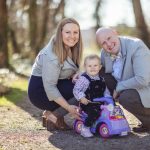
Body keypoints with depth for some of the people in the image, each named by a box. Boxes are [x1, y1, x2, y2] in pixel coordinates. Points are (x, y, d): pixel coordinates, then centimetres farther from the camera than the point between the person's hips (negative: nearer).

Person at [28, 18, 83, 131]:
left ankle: (50, 112, 3)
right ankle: (52, 116, -8)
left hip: (55, 85, 9)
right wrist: (68, 107, -29)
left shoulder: (69, 48, 1)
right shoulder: (51, 55, -26)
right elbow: (49, 87, -27)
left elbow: (71, 73, 8)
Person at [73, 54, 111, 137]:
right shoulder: (83, 79, -7)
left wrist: (108, 97, 2)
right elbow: (76, 90, -10)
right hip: (87, 103, -7)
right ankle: (85, 128, -18)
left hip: (100, 103, 7)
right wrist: (81, 97, -24)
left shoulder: (101, 79, 14)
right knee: (95, 112, -32)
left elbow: (105, 90, 20)